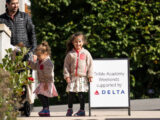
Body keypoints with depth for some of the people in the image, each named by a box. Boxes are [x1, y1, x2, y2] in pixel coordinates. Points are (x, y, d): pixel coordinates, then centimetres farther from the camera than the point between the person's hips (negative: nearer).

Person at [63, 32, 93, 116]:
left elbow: (90, 64, 4)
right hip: (72, 77, 1)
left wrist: (90, 75, -1)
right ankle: (69, 109, 14)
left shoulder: (86, 53, 4)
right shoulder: (70, 54, 5)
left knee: (81, 94, 0)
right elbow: (66, 65, 6)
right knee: (71, 94, 2)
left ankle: (82, 110, 7)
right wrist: (66, 75, -3)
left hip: (82, 77, -1)